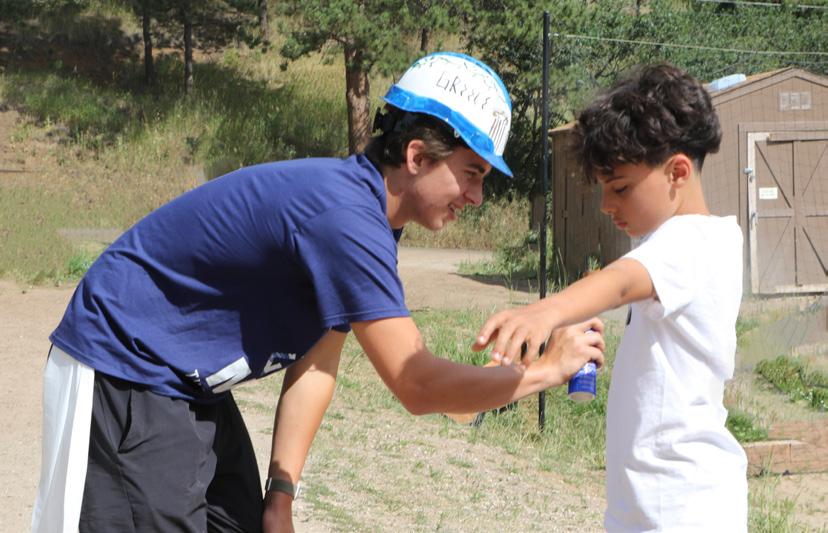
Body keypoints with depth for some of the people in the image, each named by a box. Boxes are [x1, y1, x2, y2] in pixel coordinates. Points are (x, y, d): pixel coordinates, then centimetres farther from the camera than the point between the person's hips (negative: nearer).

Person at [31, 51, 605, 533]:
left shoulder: (362, 212, 4)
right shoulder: (342, 212, -28)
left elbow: (314, 366, 7)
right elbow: (418, 385, -29)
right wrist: (548, 369, -18)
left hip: (194, 391, 10)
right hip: (122, 380, -10)